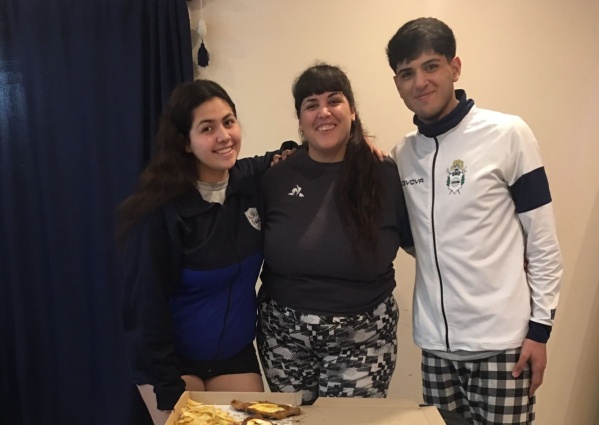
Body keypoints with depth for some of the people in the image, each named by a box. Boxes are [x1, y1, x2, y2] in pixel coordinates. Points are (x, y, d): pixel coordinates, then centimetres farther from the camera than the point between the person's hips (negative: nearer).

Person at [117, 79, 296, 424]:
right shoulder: (161, 209, -21)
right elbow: (146, 306, -16)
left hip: (236, 355, 4)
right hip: (172, 358, -3)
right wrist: (171, 392, -14)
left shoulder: (253, 178, -9)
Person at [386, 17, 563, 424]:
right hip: (435, 342, 4)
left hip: (500, 340, -4)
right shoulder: (402, 154, 4)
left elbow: (543, 240, -6)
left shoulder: (508, 135, -8)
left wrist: (540, 327, -7)